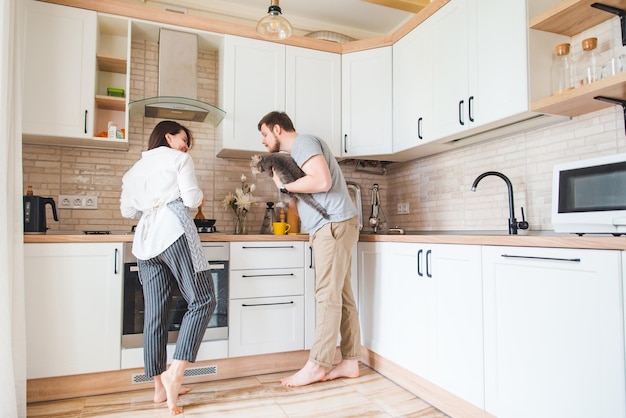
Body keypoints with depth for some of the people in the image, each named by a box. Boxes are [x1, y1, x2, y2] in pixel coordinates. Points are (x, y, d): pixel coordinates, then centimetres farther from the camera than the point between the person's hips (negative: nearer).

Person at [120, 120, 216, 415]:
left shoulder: (134, 169, 27)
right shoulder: (178, 159, 9)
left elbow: (127, 210, 21)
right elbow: (191, 198, -2)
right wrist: (200, 198, 19)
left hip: (145, 239, 7)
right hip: (174, 232, -7)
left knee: (155, 314, 6)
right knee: (202, 301, -3)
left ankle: (160, 386, 13)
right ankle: (174, 372, -15)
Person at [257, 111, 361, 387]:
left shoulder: (303, 142, -6)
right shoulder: (298, 150, 24)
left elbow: (322, 181, -22)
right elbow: (307, 189, 15)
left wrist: (284, 186, -11)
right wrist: (285, 185, 4)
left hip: (334, 224, -10)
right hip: (329, 227, 10)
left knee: (327, 296, -6)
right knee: (341, 296, 8)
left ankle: (317, 365, 1)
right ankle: (350, 362, 15)